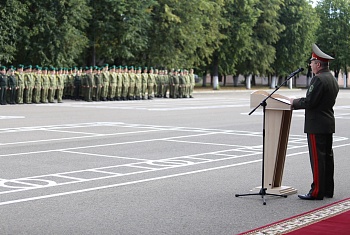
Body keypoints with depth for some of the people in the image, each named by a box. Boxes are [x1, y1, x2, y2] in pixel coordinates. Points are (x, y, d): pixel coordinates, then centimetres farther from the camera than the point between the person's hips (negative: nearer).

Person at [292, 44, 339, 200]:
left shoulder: (319, 79, -17)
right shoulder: (333, 80, 14)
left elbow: (309, 102, -21)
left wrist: (294, 103, -4)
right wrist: (299, 102, 15)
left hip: (316, 125, -10)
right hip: (329, 124, 10)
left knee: (317, 158, -7)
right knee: (327, 157, 12)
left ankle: (317, 191, -4)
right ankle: (328, 190, 19)